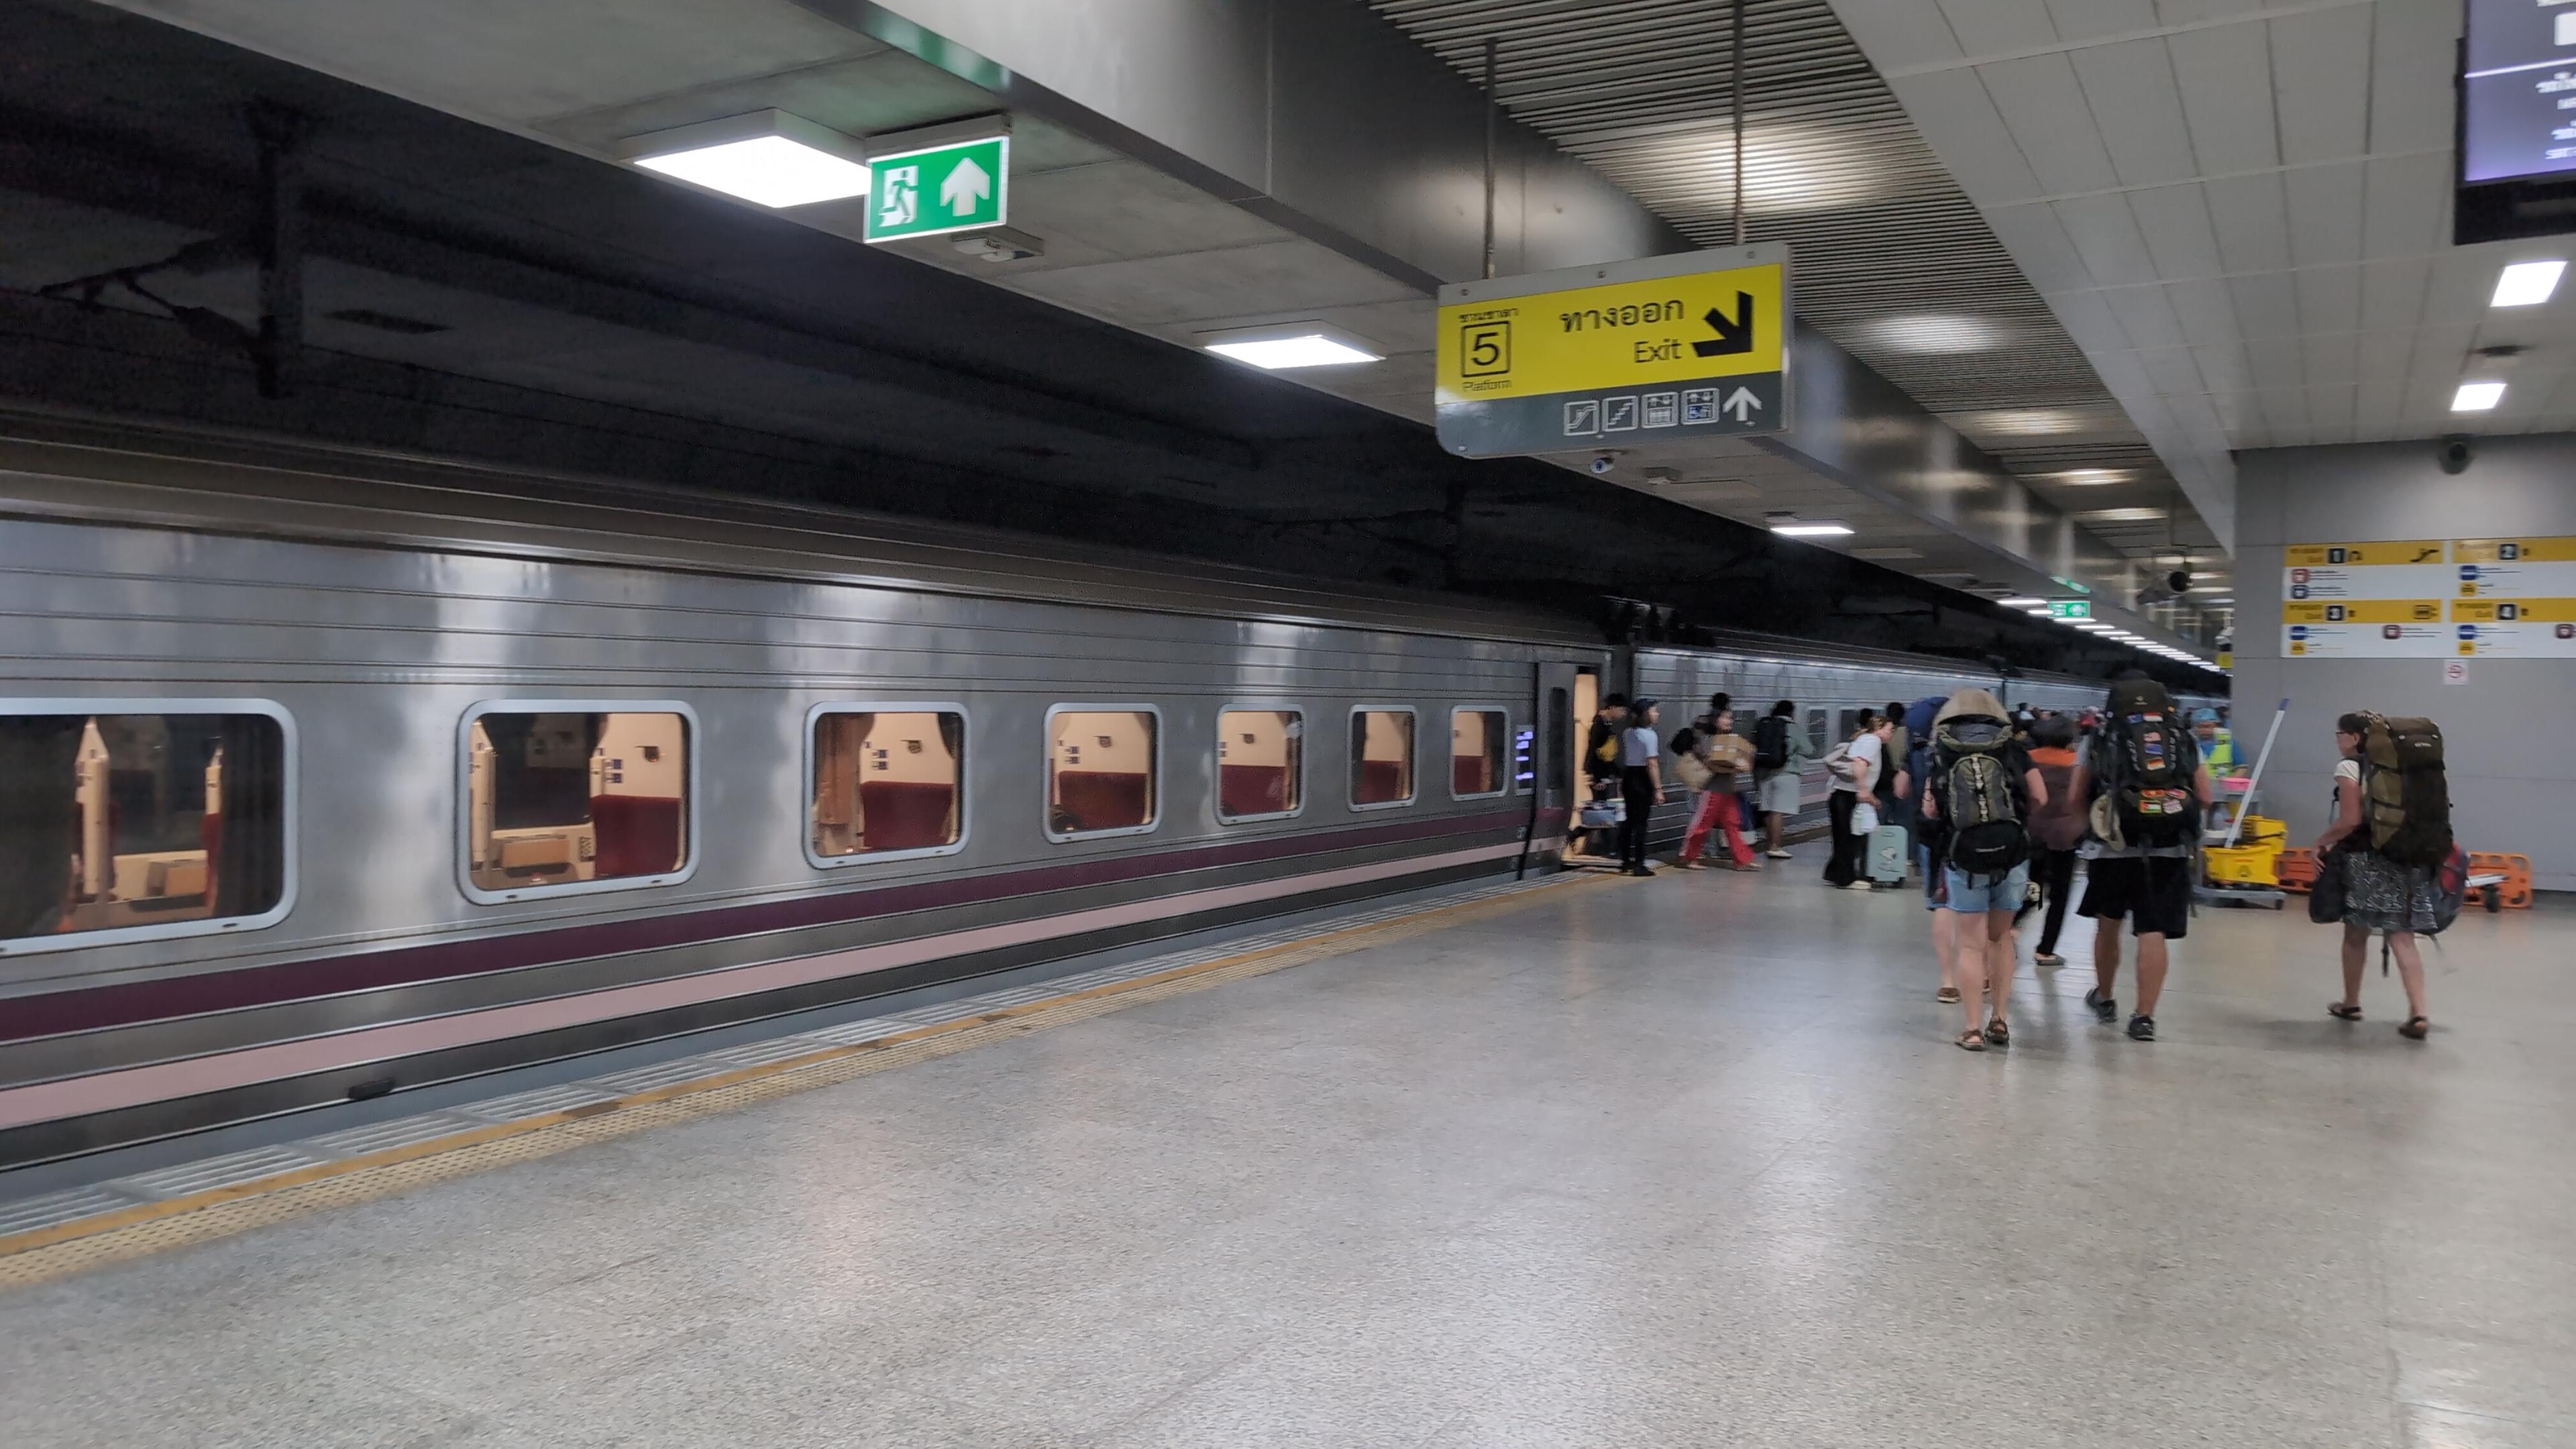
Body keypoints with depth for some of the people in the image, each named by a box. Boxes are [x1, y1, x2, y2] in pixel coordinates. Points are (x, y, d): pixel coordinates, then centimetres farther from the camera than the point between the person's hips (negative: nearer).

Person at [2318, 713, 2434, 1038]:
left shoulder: (2348, 767, -8)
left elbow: (2351, 820, -15)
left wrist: (2322, 842, -3)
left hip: (2364, 859, -5)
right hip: (2402, 857, 5)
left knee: (2356, 933, 10)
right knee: (2402, 938, 0)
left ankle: (2351, 1003, 23)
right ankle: (2418, 1013, -12)